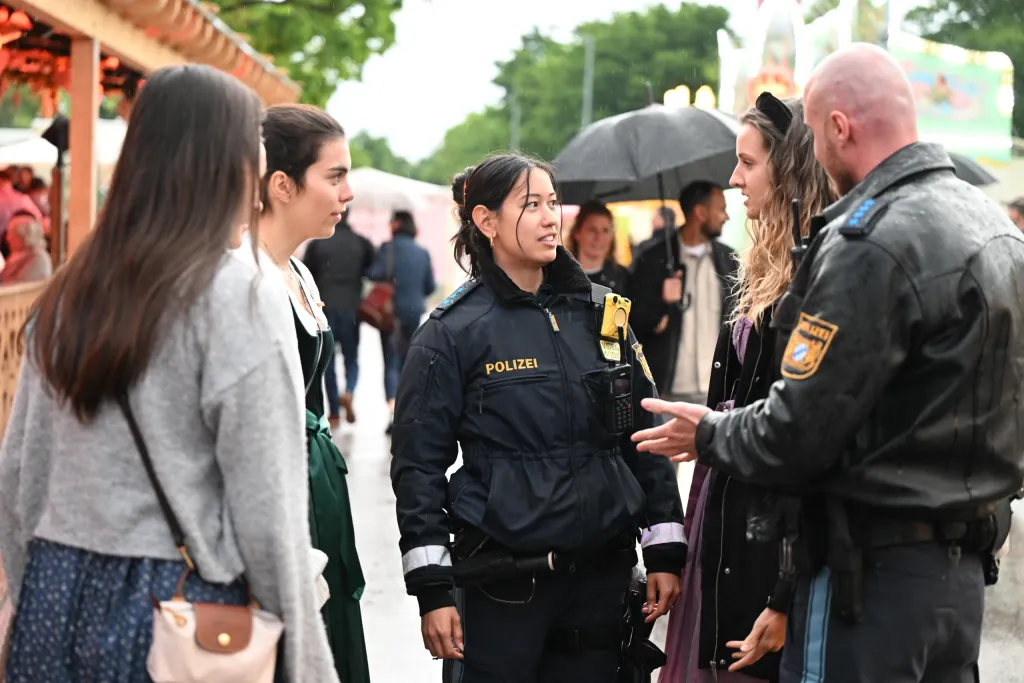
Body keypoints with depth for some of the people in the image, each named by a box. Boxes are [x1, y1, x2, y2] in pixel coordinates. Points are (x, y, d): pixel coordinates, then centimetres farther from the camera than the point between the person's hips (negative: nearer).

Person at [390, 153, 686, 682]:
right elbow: (418, 465, -3)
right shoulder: (452, 332, -3)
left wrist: (665, 552, 8)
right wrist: (432, 589, -8)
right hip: (503, 585, -4)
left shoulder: (601, 314, 9)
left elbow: (646, 435, 13)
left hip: (601, 573, 4)